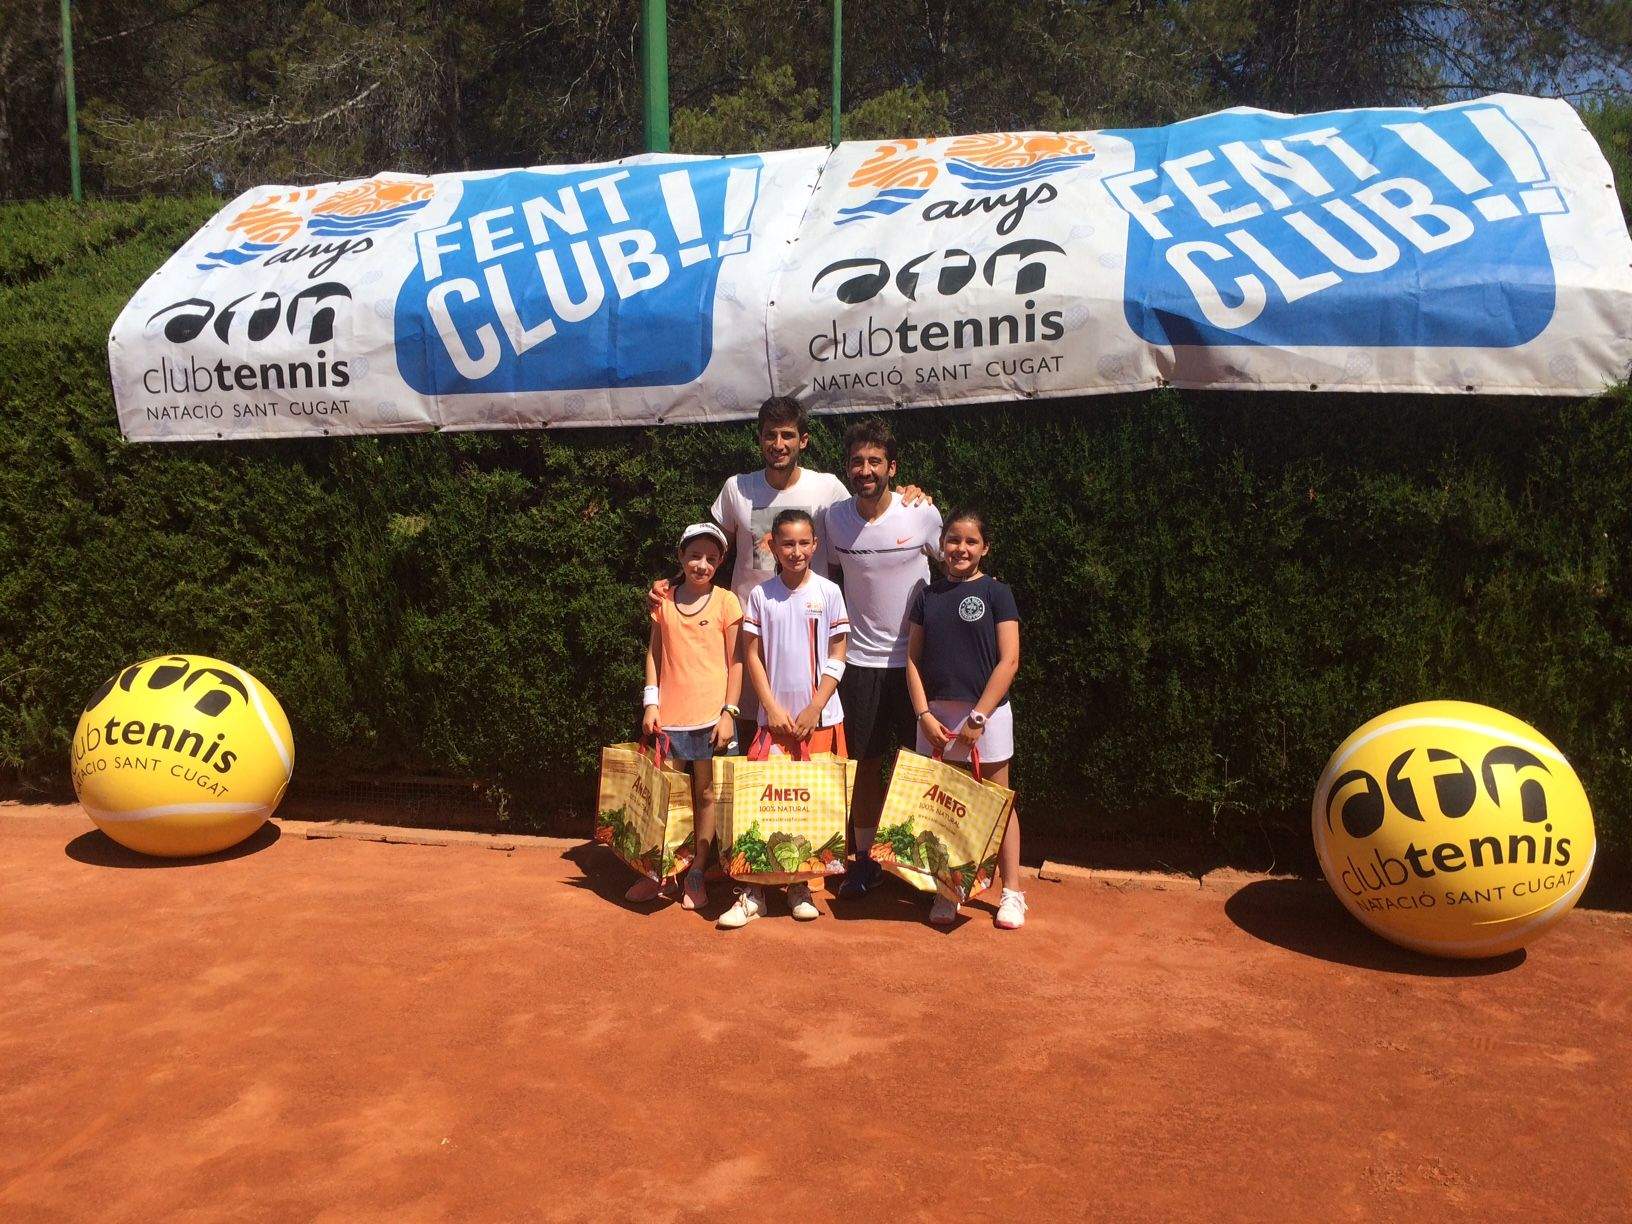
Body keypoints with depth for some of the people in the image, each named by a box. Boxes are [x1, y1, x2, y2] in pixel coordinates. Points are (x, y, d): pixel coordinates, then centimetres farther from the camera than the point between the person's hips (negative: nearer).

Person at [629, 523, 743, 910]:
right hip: (669, 715, 2)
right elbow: (654, 654, 10)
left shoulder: (725, 602, -1)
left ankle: (696, 874, 17)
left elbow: (735, 661, -1)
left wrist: (729, 712, -6)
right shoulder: (663, 601, 6)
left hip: (711, 716, -2)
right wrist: (651, 703, 1)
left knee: (705, 795, 7)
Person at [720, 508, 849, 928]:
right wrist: (773, 708, -4)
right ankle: (753, 893, 2)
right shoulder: (760, 594, 2)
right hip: (776, 716, 0)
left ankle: (799, 886, 18)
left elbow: (836, 657, 0)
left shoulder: (829, 592, 0)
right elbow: (752, 656, 3)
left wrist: (814, 709, -6)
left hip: (820, 717, 0)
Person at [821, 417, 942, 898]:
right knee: (866, 764, 9)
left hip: (914, 658, -1)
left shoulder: (922, 514, -10)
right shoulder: (835, 517, -4)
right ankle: (864, 860, 22)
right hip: (860, 660, 2)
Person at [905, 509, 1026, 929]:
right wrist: (924, 714, -5)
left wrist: (978, 717, -13)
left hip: (986, 711, -3)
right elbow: (913, 659, 7)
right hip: (935, 715, 3)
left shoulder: (996, 593, -2)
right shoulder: (927, 596, 8)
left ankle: (1012, 892, 15)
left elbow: (1009, 661, -8)